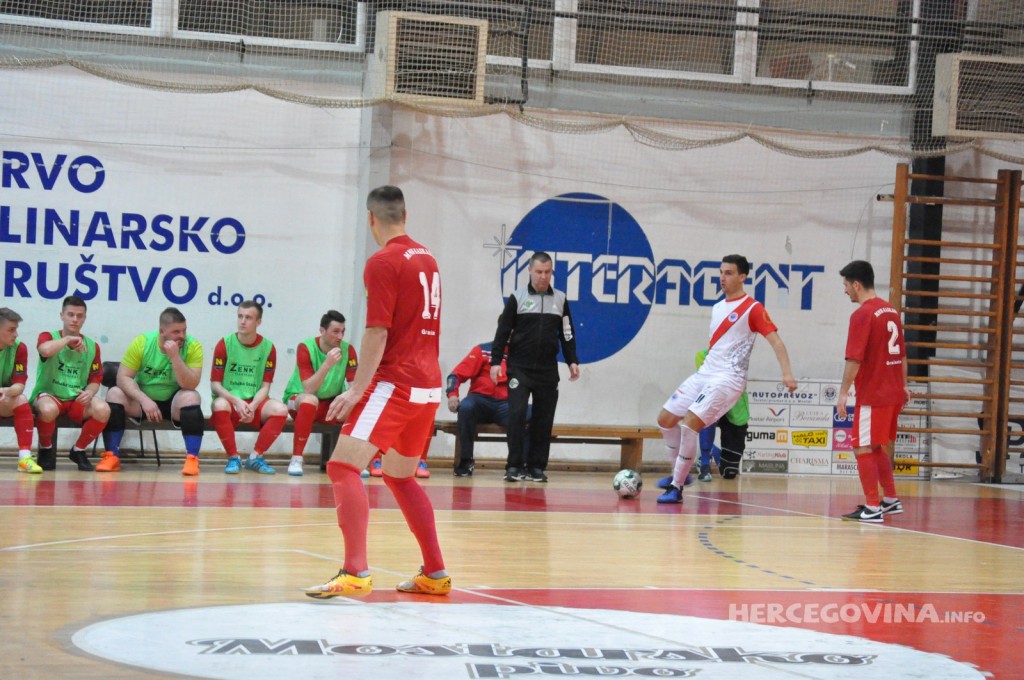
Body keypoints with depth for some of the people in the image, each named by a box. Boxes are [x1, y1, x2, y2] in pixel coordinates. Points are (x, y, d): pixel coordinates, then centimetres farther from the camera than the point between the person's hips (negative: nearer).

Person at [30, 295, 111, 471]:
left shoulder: (91, 346, 9)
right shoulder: (48, 337, 0)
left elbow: (95, 380, 9)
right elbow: (45, 350, -27)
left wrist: (90, 393, -14)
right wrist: (68, 339, -13)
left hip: (77, 399, 3)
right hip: (48, 394, -3)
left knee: (103, 409, -28)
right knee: (48, 409, -40)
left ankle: (78, 450, -1)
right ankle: (46, 449, -6)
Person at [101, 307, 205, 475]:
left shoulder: (193, 346, -15)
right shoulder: (142, 342, -12)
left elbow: (190, 385, -24)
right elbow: (123, 377, -15)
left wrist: (175, 357, -35)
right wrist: (144, 400, -29)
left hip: (173, 403, -1)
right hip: (141, 400, 1)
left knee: (191, 397, -32)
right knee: (115, 394, -24)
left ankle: (192, 458, -29)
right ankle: (112, 456, -20)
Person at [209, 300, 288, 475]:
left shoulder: (268, 347, 1)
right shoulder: (225, 344, -2)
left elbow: (265, 386, 1)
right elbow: (215, 384, -4)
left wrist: (253, 405, -19)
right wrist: (236, 401, -20)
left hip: (255, 402, 2)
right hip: (229, 400, -1)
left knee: (280, 410, -28)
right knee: (220, 405, -37)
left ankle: (255, 457, -12)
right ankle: (233, 458, -21)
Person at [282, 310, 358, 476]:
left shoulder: (347, 350, -9)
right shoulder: (306, 348, -18)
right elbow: (308, 389, -27)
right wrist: (327, 364, -39)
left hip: (332, 403, 4)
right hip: (298, 399, -4)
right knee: (310, 400, -38)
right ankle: (296, 460, -31)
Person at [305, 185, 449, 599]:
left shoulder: (383, 262, -10)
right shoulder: (427, 259, 13)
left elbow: (378, 332, -16)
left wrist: (357, 389, -18)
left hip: (394, 382, -9)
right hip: (429, 385, 9)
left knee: (343, 465, -14)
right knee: (400, 476, 21)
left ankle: (356, 572, -27)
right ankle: (435, 574, 23)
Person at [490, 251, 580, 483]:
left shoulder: (560, 300, 8)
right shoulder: (518, 297, 0)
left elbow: (567, 334, 13)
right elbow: (503, 331, 0)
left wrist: (572, 361, 5)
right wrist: (496, 362, -6)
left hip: (547, 369, 3)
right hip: (519, 367, -3)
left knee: (543, 420, 2)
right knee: (517, 414, -12)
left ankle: (536, 466, 9)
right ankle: (514, 466, -7)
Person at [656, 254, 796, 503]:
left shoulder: (752, 308, -8)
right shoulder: (718, 307, 15)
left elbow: (775, 340, -15)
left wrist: (787, 373, -27)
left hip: (728, 377, -9)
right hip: (705, 372, 9)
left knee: (690, 423, -22)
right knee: (666, 419, 4)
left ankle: (677, 487, -14)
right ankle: (679, 474, 18)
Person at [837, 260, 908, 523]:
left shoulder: (862, 315, -14)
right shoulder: (891, 310, 11)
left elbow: (854, 359, -19)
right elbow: (902, 354, 18)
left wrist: (844, 392, -16)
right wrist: (903, 385, 25)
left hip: (872, 395, -9)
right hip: (893, 393, 9)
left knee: (863, 448, -3)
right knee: (879, 447, 19)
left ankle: (872, 507, -5)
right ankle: (891, 500, 24)